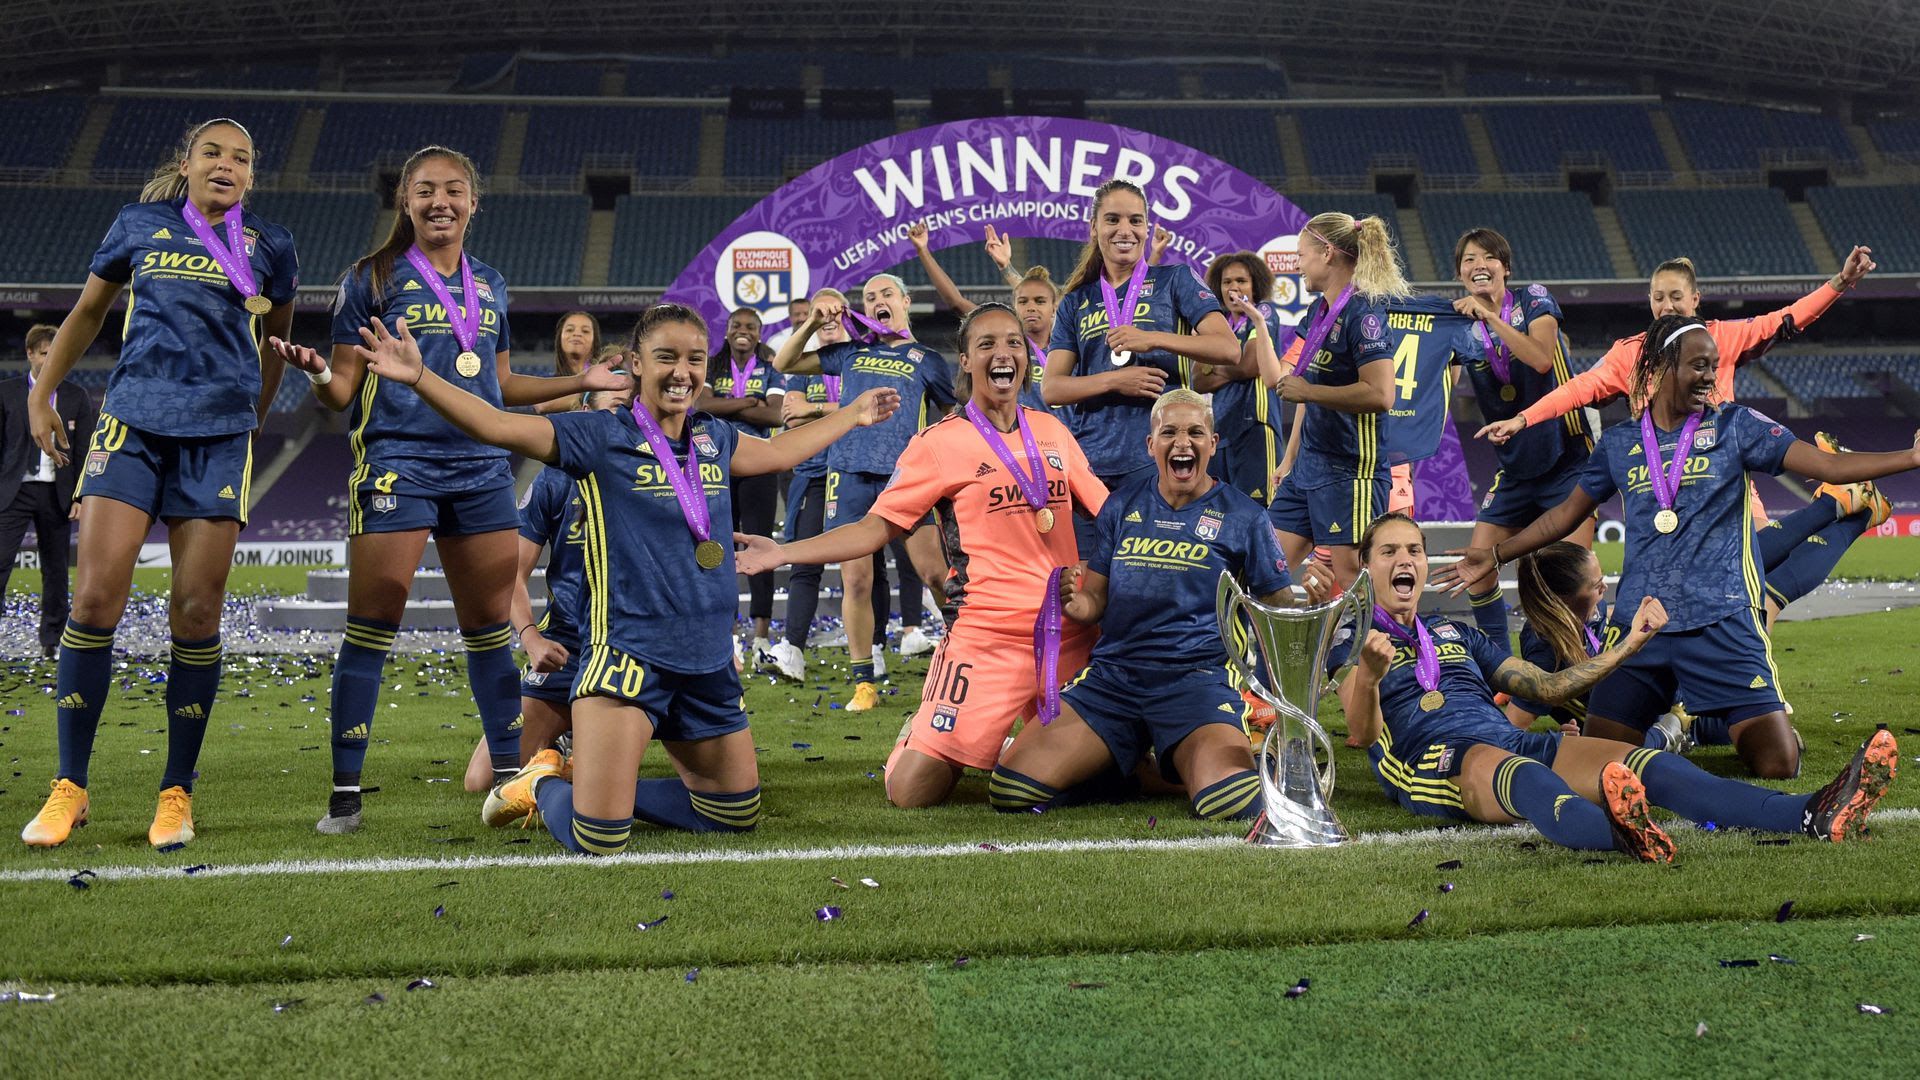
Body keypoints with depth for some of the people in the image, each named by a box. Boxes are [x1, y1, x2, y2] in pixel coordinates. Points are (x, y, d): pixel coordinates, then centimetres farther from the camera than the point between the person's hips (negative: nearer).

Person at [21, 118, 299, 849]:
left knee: (196, 614, -3)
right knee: (95, 600, -9)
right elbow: (88, 310, 21)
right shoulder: (139, 225, 10)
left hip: (218, 438, 0)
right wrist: (41, 392, 19)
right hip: (131, 424, 0)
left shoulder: (269, 246, 8)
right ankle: (69, 787, 4)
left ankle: (177, 793, 10)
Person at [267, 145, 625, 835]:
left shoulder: (490, 286, 15)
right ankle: (345, 794, 0)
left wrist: (581, 381, 19)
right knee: (372, 625, -6)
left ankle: (511, 774, 19)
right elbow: (344, 391, -1)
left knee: (491, 624, 9)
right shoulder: (373, 279, 2)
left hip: (480, 467, 5)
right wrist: (316, 372, -22)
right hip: (396, 461, -4)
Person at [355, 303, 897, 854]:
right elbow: (497, 425, -14)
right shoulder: (602, 436, -7)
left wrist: (853, 414, 38)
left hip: (709, 663, 7)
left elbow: (779, 452, 30)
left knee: (738, 816, 17)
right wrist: (420, 376, -26)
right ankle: (543, 786, 21)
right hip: (628, 653, -6)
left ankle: (585, 778, 30)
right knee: (598, 840, -15)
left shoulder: (713, 438, 10)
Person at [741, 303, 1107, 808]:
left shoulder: (1053, 431, 12)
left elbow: (1107, 511, 21)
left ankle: (1002, 750, 35)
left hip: (1070, 633, 4)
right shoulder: (940, 443, 0)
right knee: (911, 791, -12)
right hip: (987, 635, -4)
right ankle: (917, 736, 23)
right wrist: (783, 553, -11)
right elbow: (875, 528, -1)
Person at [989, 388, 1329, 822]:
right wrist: (1076, 603, -8)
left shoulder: (1242, 515, 4)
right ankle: (1126, 760, 16)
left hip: (1198, 676, -3)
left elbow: (1280, 606, 6)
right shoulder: (1123, 504, 12)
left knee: (1232, 802, -31)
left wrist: (1307, 602, -17)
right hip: (1112, 672, 3)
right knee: (1010, 788, -13)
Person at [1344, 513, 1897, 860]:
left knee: (1649, 763, -23)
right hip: (1434, 760, -5)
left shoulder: (1454, 633, 33)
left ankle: (1814, 816, -43)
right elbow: (1365, 732, -5)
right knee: (1526, 776, -42)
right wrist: (1368, 673, -27)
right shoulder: (1354, 645, 15)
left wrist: (1630, 642, 25)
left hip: (1517, 741, 6)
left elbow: (1546, 686, 32)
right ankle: (1620, 834, -76)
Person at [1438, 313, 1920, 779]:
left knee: (1779, 762, -10)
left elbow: (1829, 465, 0)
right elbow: (1568, 512, 21)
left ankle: (1710, 724, 24)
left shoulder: (1735, 426, 5)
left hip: (1722, 622, -1)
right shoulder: (1619, 443, 11)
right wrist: (1495, 556, 21)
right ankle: (1671, 723, 28)